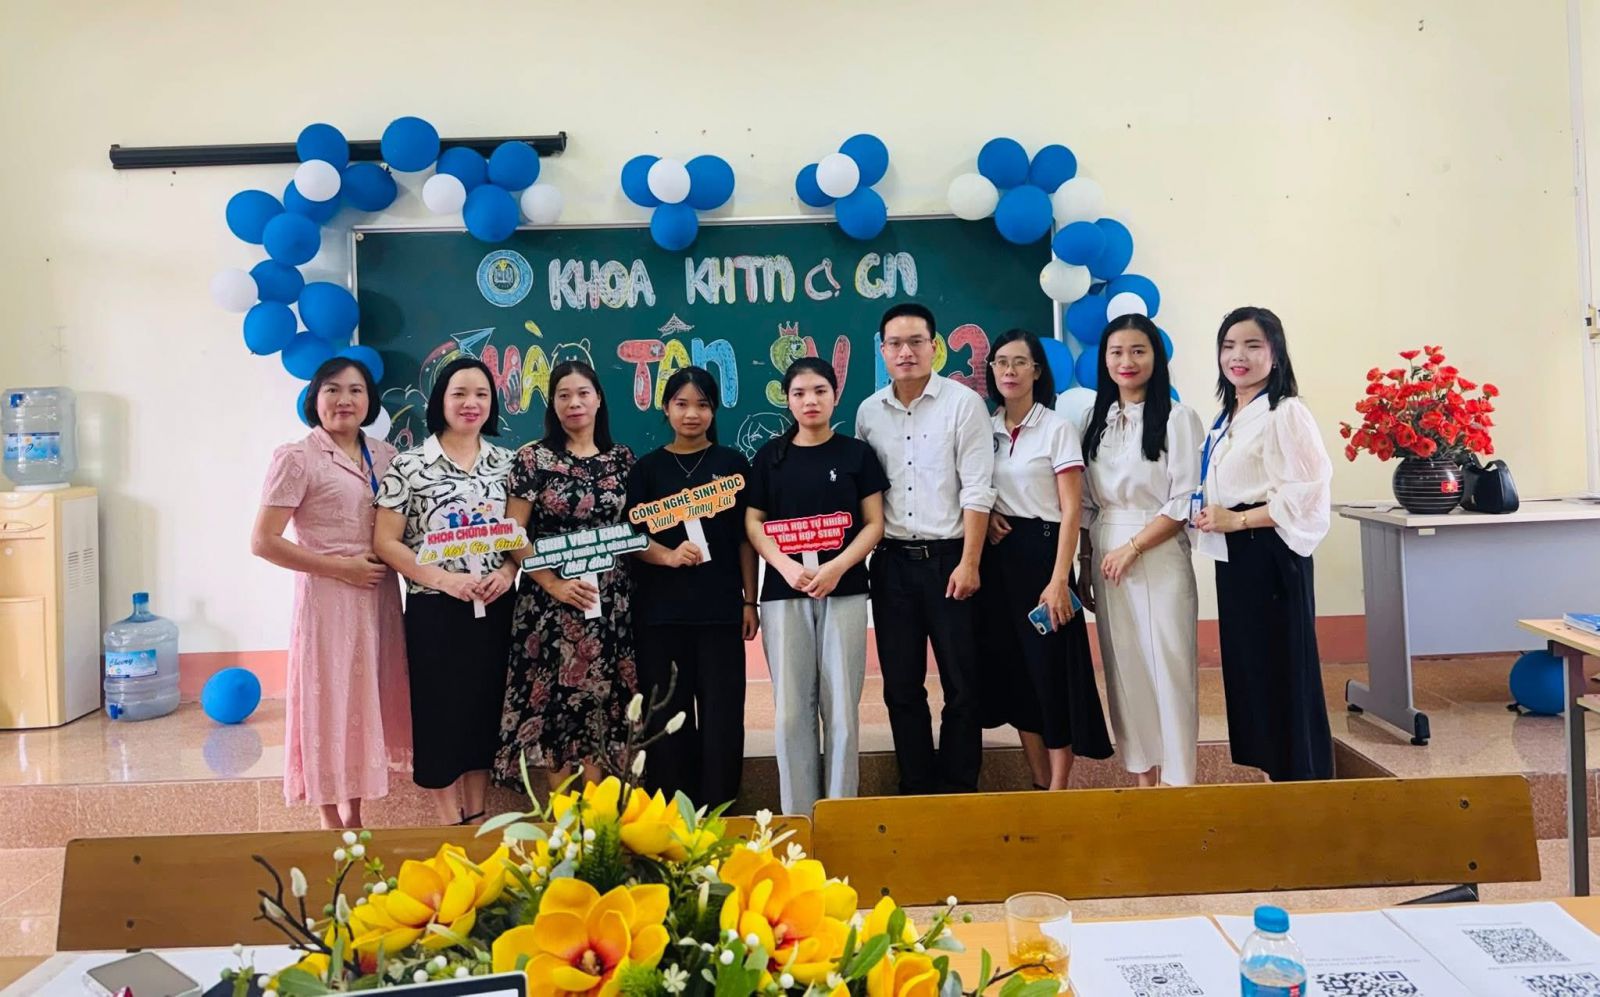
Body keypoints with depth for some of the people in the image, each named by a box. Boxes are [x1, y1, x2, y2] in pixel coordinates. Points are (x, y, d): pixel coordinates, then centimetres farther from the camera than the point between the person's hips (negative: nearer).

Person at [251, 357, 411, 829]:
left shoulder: (385, 456, 9)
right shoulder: (297, 459, -7)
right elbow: (263, 541, -11)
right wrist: (341, 566, -14)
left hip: (378, 598, 6)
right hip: (328, 600, -5)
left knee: (365, 705, 13)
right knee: (329, 706, 3)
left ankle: (355, 818, 27)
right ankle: (333, 825, 17)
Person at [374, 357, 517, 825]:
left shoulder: (505, 462, 6)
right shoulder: (409, 465, -5)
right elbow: (385, 541, -8)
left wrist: (507, 571, -9)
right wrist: (443, 578, -18)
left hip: (494, 607, 4)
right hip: (434, 608, -3)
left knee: (485, 706, 12)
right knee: (441, 710, 4)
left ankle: (477, 816, 27)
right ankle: (451, 824, 18)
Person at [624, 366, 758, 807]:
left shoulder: (732, 463, 6)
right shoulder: (647, 468, 7)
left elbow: (744, 537, 6)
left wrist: (750, 600, 2)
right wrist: (668, 555, -17)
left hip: (721, 607, 0)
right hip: (660, 609, 1)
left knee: (722, 714, 0)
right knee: (667, 715, 4)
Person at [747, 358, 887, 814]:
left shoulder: (857, 453, 6)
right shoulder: (769, 456, 8)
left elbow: (874, 523, 3)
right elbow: (754, 523, 5)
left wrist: (837, 567, -13)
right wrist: (787, 567, -13)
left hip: (844, 590, -1)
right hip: (784, 592, 1)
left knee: (841, 707, -1)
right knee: (791, 709, 0)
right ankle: (797, 817, 9)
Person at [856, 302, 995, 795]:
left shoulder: (963, 403, -4)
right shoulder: (868, 412, 8)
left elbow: (977, 490, -8)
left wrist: (969, 563, -13)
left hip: (948, 558, -3)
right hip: (892, 561, 4)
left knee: (961, 681, 3)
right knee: (901, 683, 10)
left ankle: (958, 788, 16)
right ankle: (916, 786, 22)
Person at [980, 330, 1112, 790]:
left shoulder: (1057, 428, -5)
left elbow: (1071, 510, -10)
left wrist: (1058, 580, -18)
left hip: (1042, 551, -5)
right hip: (997, 557, 5)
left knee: (1051, 669, -4)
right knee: (1013, 669, 8)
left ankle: (1058, 791, 7)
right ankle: (1039, 785, 21)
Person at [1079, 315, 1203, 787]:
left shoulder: (1177, 418, -4)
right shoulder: (1097, 421, 12)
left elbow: (1185, 501, -9)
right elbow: (1087, 502, 12)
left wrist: (1131, 548, -13)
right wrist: (1088, 563, 5)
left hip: (1159, 558, -5)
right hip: (1105, 558, 5)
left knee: (1168, 668, -3)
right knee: (1123, 669, 8)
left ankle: (1178, 782, 7)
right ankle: (1142, 778, 18)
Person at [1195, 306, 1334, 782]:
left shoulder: (1285, 413, -12)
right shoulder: (1226, 417, 14)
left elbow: (1308, 490, -20)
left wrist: (1237, 520, -17)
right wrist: (1208, 515, 5)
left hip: (1271, 555, -9)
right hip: (1232, 556, 9)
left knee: (1282, 667, -2)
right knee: (1244, 665, 12)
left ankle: (1303, 778, 9)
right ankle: (1268, 766, 22)